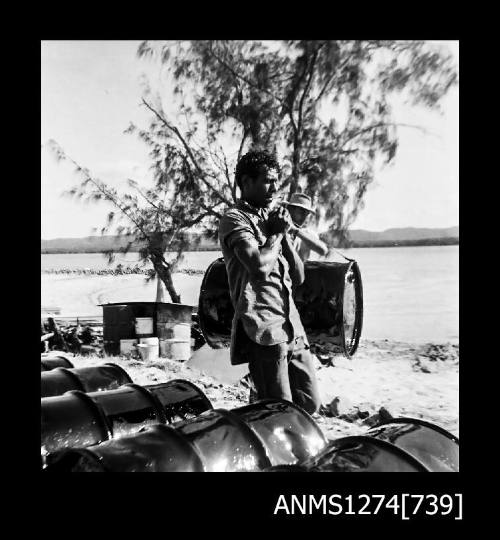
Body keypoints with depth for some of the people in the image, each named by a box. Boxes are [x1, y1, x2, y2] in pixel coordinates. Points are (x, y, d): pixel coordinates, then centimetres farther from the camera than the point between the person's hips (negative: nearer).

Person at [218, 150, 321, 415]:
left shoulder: (272, 218, 21)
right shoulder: (234, 219, -4)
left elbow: (298, 277, 17)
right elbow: (260, 265, -22)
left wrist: (284, 233, 5)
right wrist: (277, 233, -3)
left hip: (292, 327, 8)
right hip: (263, 330, -8)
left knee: (310, 404, 10)